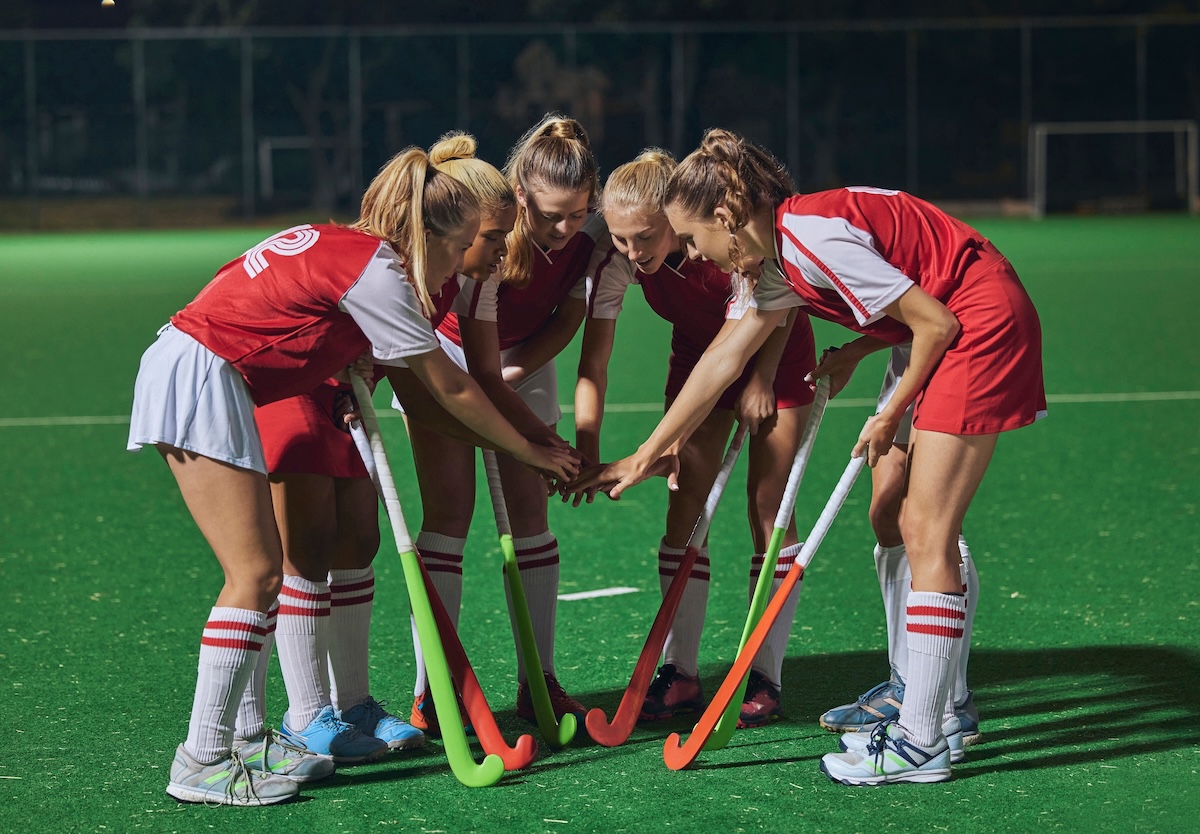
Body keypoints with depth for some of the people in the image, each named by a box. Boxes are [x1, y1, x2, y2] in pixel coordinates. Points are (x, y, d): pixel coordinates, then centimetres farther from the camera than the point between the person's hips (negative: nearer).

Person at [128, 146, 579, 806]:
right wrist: (528, 451, 8)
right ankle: (202, 763, -8)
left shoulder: (342, 247, 16)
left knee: (258, 570, 11)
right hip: (200, 380, -10)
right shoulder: (375, 271, -11)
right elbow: (450, 389, -3)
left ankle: (243, 737, 15)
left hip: (177, 369, 10)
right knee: (257, 574, -9)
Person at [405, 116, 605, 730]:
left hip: (523, 360, 4)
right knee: (450, 510, -12)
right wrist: (547, 441, -33)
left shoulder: (591, 231, -21)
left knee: (529, 509, -3)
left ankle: (538, 683, 0)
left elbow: (571, 317, -5)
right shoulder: (486, 240, -35)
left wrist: (517, 370, -18)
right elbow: (481, 375, -31)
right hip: (449, 355, -4)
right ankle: (430, 693, -12)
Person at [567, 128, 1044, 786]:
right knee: (894, 514, 15)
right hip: (952, 328, 10)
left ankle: (922, 742, -9)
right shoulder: (778, 261, 8)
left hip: (986, 320, -10)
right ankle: (922, 692, 27)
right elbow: (722, 361, 17)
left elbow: (937, 323, -21)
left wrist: (892, 414, -7)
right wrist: (643, 457, 20)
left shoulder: (813, 237, -22)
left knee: (926, 529, -11)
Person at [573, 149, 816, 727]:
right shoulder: (614, 262, -26)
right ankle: (680, 673, 3)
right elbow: (592, 366, -27)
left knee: (767, 505, -6)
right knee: (684, 505, -3)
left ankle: (765, 678, -1)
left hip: (775, 354, -4)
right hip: (698, 351, 4)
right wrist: (587, 452, -36)